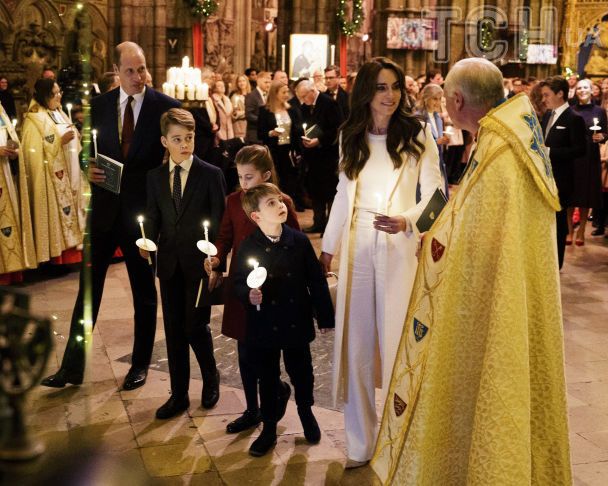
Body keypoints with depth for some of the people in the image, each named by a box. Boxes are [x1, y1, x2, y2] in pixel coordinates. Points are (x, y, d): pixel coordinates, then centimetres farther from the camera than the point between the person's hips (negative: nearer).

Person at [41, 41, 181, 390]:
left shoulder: (167, 107, -6)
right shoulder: (99, 105, 4)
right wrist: (89, 168, -10)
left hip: (144, 210, -2)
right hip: (104, 208, 3)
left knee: (144, 291, 12)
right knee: (88, 288, 7)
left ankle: (141, 364, 28)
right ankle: (73, 365, 17)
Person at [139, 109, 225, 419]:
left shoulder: (211, 175, -4)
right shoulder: (155, 177, 7)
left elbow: (219, 221, -6)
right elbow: (153, 218, 9)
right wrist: (148, 242, -12)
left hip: (200, 263, -4)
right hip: (169, 264, 4)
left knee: (195, 326, -3)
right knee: (174, 330, 9)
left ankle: (211, 379, 26)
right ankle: (179, 395, 21)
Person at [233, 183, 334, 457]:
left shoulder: (299, 241, -7)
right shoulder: (248, 248, -10)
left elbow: (316, 280, -1)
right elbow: (238, 283, -5)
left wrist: (325, 317, 1)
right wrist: (248, 295, -27)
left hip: (296, 323, 1)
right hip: (264, 327, -1)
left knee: (301, 373, 16)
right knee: (268, 379, 12)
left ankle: (306, 412, 45)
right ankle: (269, 429, 29)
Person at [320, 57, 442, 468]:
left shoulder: (417, 134, -4)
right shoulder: (351, 137, 8)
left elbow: (434, 194, -5)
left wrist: (406, 221, -23)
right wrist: (329, 246, 14)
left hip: (400, 248, -4)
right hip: (357, 247, 4)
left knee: (396, 340, 2)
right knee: (356, 341, 7)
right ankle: (360, 439, 19)